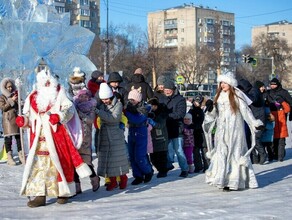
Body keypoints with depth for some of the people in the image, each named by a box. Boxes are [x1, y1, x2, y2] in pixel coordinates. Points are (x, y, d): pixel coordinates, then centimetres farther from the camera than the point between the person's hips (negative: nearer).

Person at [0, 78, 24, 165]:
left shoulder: (15, 95, 16)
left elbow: (19, 106, 18)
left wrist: (18, 100, -1)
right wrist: (11, 100, -12)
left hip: (16, 118, 5)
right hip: (8, 119, -5)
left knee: (18, 137, 3)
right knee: (8, 138, -7)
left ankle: (21, 155, 7)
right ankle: (9, 157, -5)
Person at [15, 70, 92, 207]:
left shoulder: (59, 94, 5)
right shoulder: (33, 97, 14)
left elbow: (69, 109, -5)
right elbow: (28, 115, 16)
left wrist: (59, 116, -23)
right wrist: (23, 120, -5)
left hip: (57, 135, -2)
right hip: (39, 137, 3)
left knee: (60, 162, 3)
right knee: (39, 164, -4)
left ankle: (64, 192, 17)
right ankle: (40, 195, -5)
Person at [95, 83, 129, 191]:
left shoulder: (118, 104, -7)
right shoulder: (101, 105, 8)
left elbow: (114, 118, -19)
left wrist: (98, 112, -23)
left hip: (116, 134, -4)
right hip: (104, 134, 4)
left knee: (118, 156, 0)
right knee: (106, 157, 4)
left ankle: (123, 178, 18)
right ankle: (112, 181, 12)